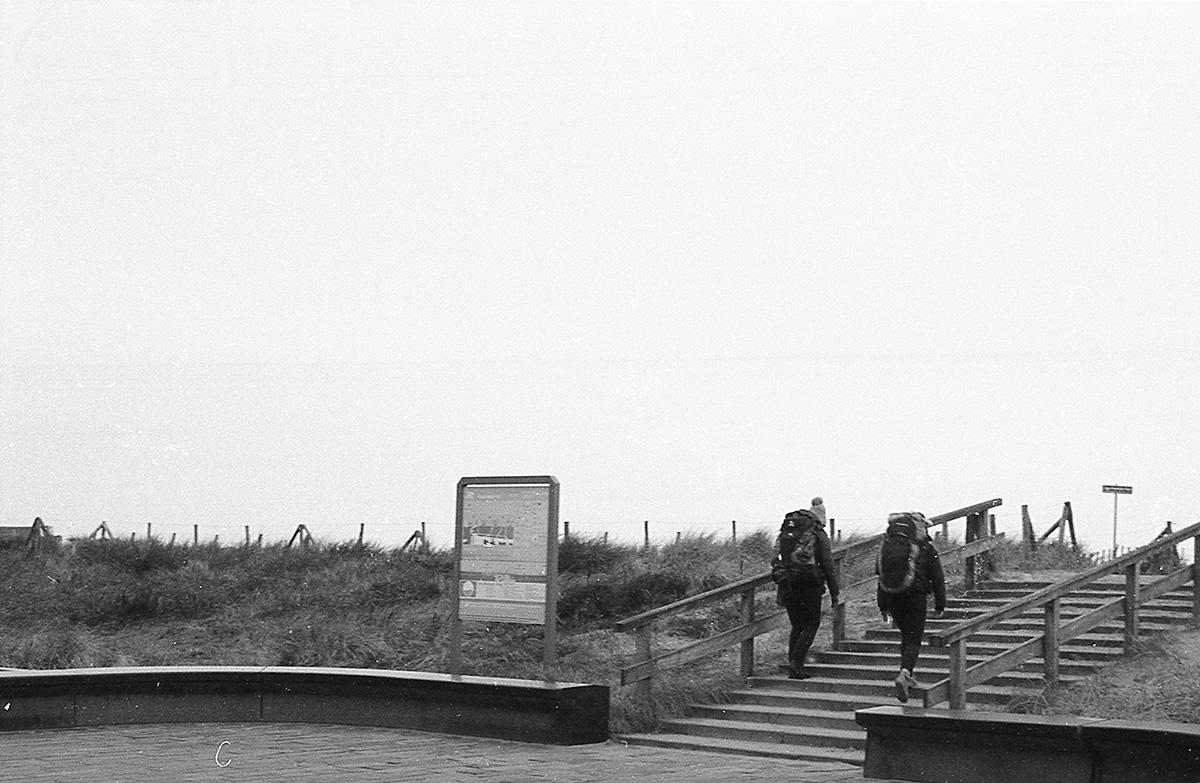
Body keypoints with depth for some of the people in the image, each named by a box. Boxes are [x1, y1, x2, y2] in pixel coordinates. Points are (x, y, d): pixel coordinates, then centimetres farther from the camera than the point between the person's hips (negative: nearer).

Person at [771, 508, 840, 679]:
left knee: (797, 626, 15)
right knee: (811, 625, 4)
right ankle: (796, 662, -12)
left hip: (787, 586, 5)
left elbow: (776, 561, 15)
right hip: (809, 586, -5)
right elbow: (827, 565, 0)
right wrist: (834, 592, 3)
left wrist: (781, 594, 18)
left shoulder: (784, 535, 16)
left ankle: (794, 667, 10)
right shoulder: (817, 535, 3)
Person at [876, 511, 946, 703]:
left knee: (906, 636, 22)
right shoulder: (926, 549, -2)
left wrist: (883, 606, 20)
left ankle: (907, 675, 24)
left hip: (893, 598, 4)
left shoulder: (886, 547, 9)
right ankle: (904, 674, -23)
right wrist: (940, 605, 9)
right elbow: (937, 579, 0)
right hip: (916, 598, -4)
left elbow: (880, 575, 13)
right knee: (913, 640, -2)